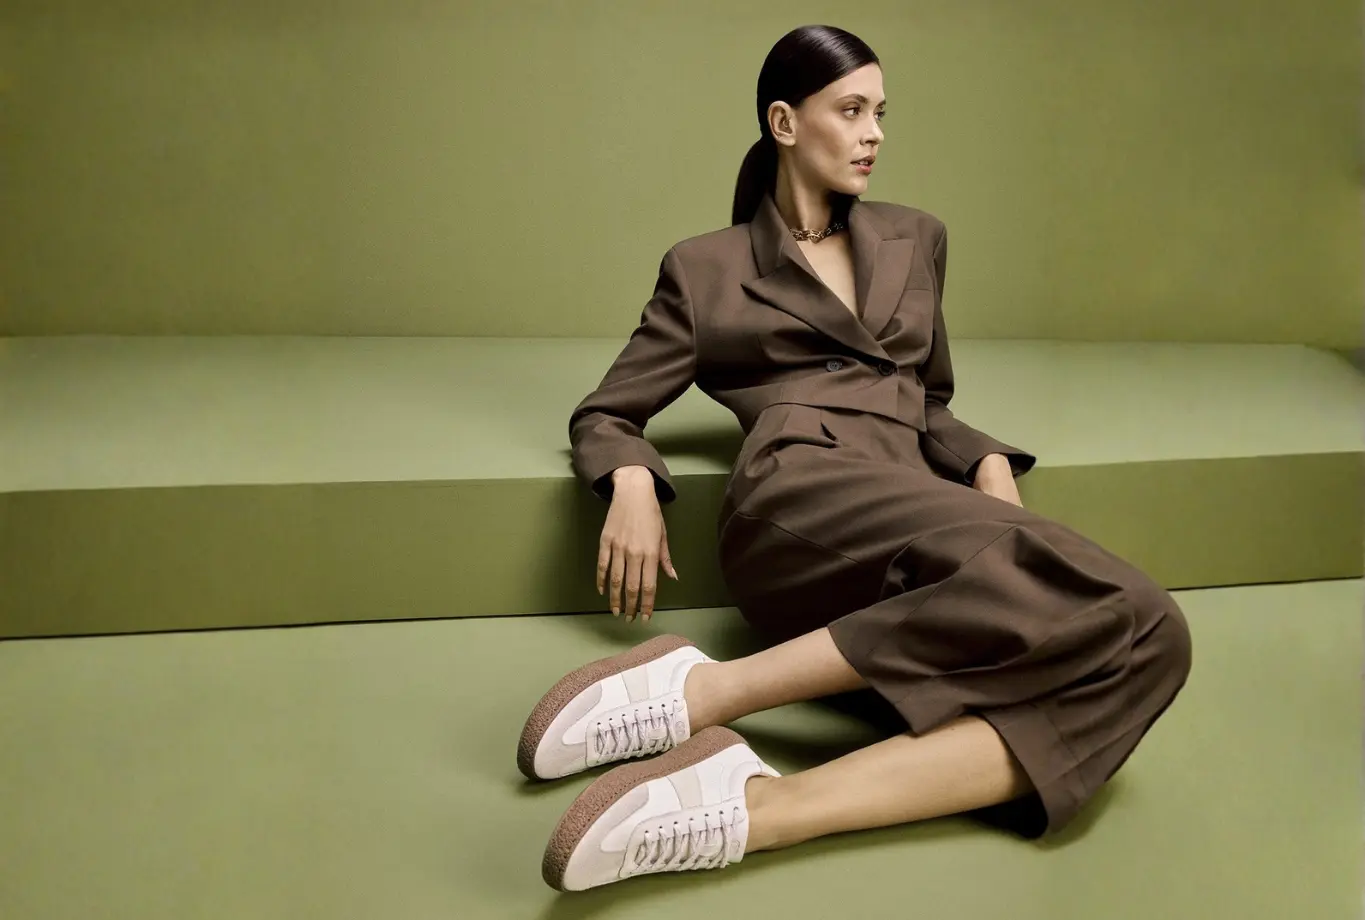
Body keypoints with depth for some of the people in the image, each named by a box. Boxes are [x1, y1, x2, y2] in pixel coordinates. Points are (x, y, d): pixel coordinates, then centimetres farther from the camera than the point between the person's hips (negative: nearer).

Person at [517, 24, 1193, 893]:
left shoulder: (917, 241, 24)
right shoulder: (707, 271, 13)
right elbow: (607, 414, 16)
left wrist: (988, 467, 7)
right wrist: (633, 485, -8)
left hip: (915, 518, 5)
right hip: (801, 498, -5)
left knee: (1144, 640, -27)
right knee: (1050, 584, -33)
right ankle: (702, 690, -31)